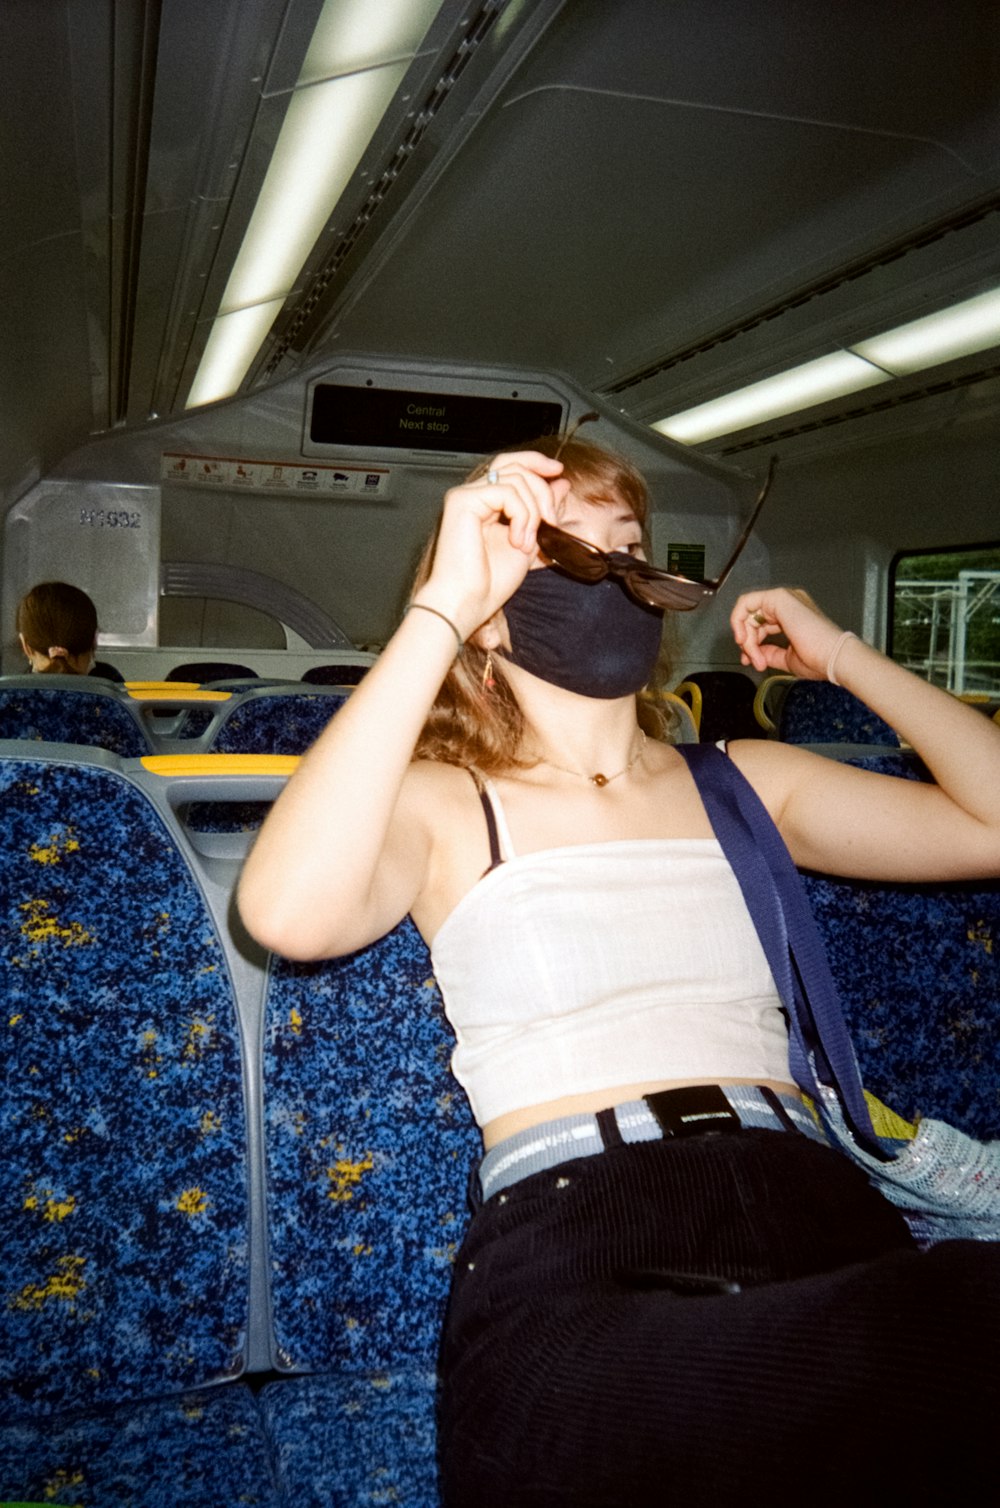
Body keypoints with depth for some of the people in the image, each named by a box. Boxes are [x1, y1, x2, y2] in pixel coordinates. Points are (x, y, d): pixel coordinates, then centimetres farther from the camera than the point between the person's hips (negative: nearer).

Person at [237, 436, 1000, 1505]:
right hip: (564, 1228, -4)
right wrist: (443, 607, -11)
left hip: (812, 1204, 5)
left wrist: (840, 654, 19)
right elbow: (288, 913, -14)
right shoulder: (443, 804, 10)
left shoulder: (745, 784, 22)